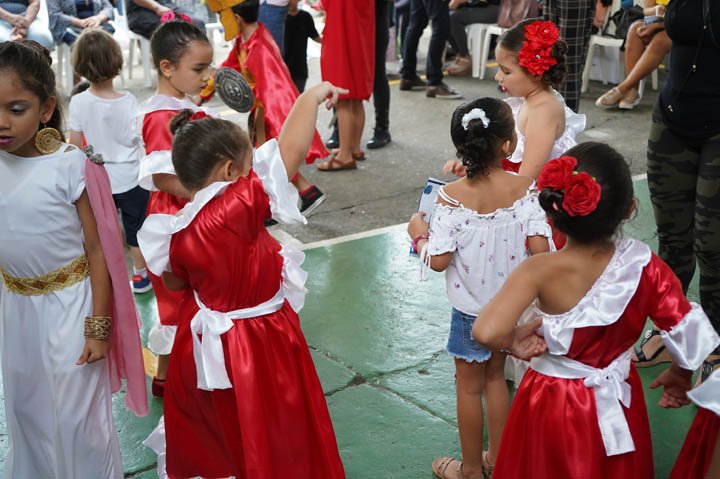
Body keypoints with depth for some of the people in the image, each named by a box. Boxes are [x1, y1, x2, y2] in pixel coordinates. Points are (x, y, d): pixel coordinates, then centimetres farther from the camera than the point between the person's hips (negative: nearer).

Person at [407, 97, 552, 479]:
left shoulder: (451, 197, -22)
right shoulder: (525, 189, -16)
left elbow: (438, 260, -21)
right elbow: (540, 248, -17)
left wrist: (418, 233, -3)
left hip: (471, 310, -3)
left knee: (469, 387, 15)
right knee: (495, 376, 24)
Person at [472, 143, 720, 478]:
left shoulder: (540, 272, -29)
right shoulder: (645, 266, -20)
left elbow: (487, 333, -41)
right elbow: (691, 333, -11)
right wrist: (680, 375, 9)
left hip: (553, 404, -2)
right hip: (617, 403, 3)